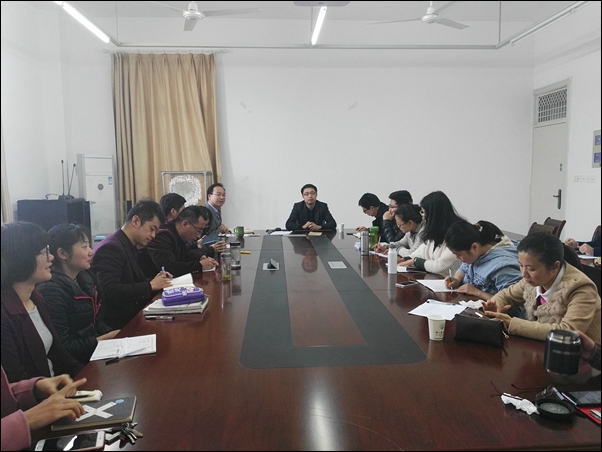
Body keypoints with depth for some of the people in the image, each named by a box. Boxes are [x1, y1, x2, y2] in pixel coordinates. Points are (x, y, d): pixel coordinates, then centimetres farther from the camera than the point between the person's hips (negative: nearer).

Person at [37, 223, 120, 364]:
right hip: (76, 363, -8)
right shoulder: (51, 290, -20)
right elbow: (61, 347, -21)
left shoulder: (85, 277, 7)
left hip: (93, 348, 8)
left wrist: (113, 334, -3)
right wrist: (103, 340, -15)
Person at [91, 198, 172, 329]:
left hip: (131, 315, 9)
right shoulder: (111, 248, -16)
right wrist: (150, 286, -19)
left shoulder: (127, 246, 12)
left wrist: (154, 281, 0)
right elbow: (109, 292, -26)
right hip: (118, 324, -9)